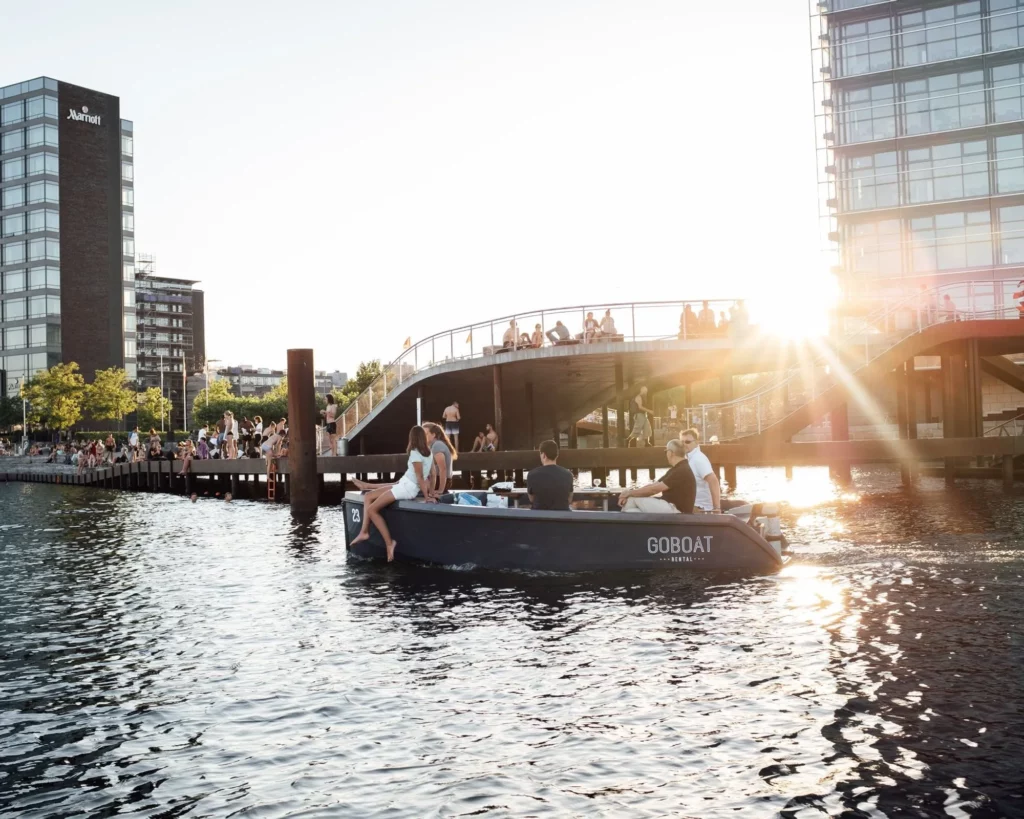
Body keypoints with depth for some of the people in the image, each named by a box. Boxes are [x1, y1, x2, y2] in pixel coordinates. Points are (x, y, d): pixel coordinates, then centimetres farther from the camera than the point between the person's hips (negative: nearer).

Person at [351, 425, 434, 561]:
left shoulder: (415, 453, -16)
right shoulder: (428, 452, 9)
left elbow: (420, 477, -16)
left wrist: (426, 497, -14)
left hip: (407, 488, -9)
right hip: (404, 485, 9)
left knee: (372, 509, -9)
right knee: (368, 497, 10)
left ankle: (389, 543, -11)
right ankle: (364, 531, 3)